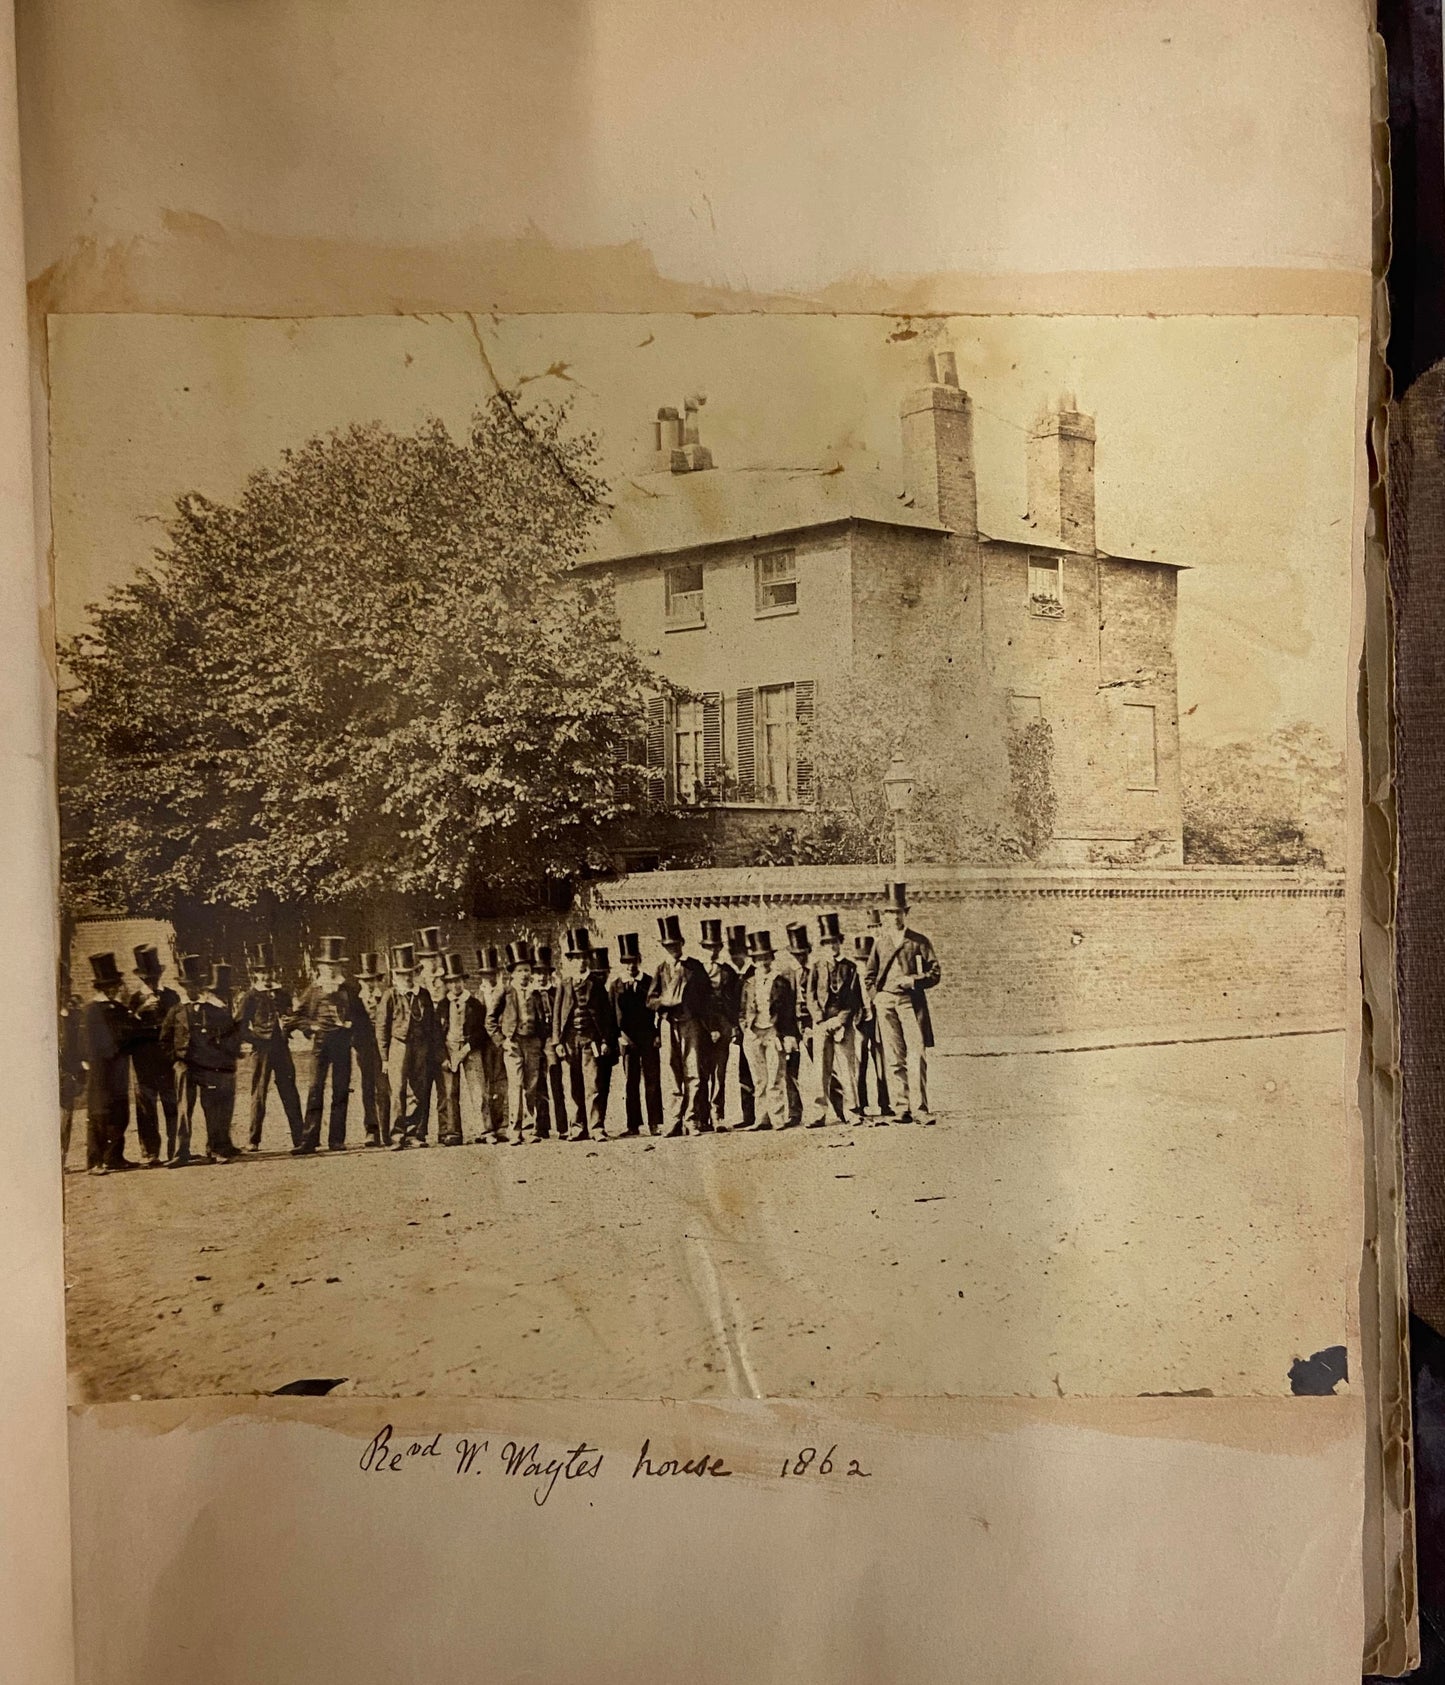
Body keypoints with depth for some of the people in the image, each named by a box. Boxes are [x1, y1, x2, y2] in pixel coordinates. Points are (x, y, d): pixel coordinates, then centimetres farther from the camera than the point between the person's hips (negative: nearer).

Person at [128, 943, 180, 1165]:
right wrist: (141, 1010, -21)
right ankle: (150, 1152, 7)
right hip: (143, 1061, -1)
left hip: (168, 1057, 2)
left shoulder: (171, 997, 12)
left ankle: (175, 1150, 9)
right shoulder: (134, 1000, 5)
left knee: (172, 1104, 2)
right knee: (146, 1106, 0)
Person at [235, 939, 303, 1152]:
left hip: (282, 1049, 4)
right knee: (258, 1095, 0)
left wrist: (288, 1024, 0)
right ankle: (254, 1140, 8)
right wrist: (259, 1039, -14)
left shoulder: (283, 994, 14)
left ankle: (299, 1138, 6)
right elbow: (240, 1028, -4)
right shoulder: (250, 997, -1)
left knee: (290, 1094, 3)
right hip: (262, 1051, -4)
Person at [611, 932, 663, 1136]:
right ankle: (633, 1125, 7)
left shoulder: (650, 982, 5)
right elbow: (613, 1013, 4)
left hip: (650, 1039, 0)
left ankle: (654, 1124, 3)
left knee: (652, 1080, -1)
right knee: (630, 1083, 2)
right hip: (627, 1040, 1)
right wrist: (618, 1036, -5)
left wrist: (659, 1034, -4)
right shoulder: (616, 985, 6)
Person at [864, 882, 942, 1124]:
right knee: (894, 1058, 1)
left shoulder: (919, 941, 8)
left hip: (912, 1001, -2)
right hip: (886, 1002, 2)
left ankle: (919, 1108, -9)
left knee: (917, 1056, -10)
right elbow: (870, 974, 22)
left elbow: (935, 972, 5)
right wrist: (876, 996, 7)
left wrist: (914, 980, -10)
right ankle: (901, 1108, 5)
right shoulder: (879, 942, 14)